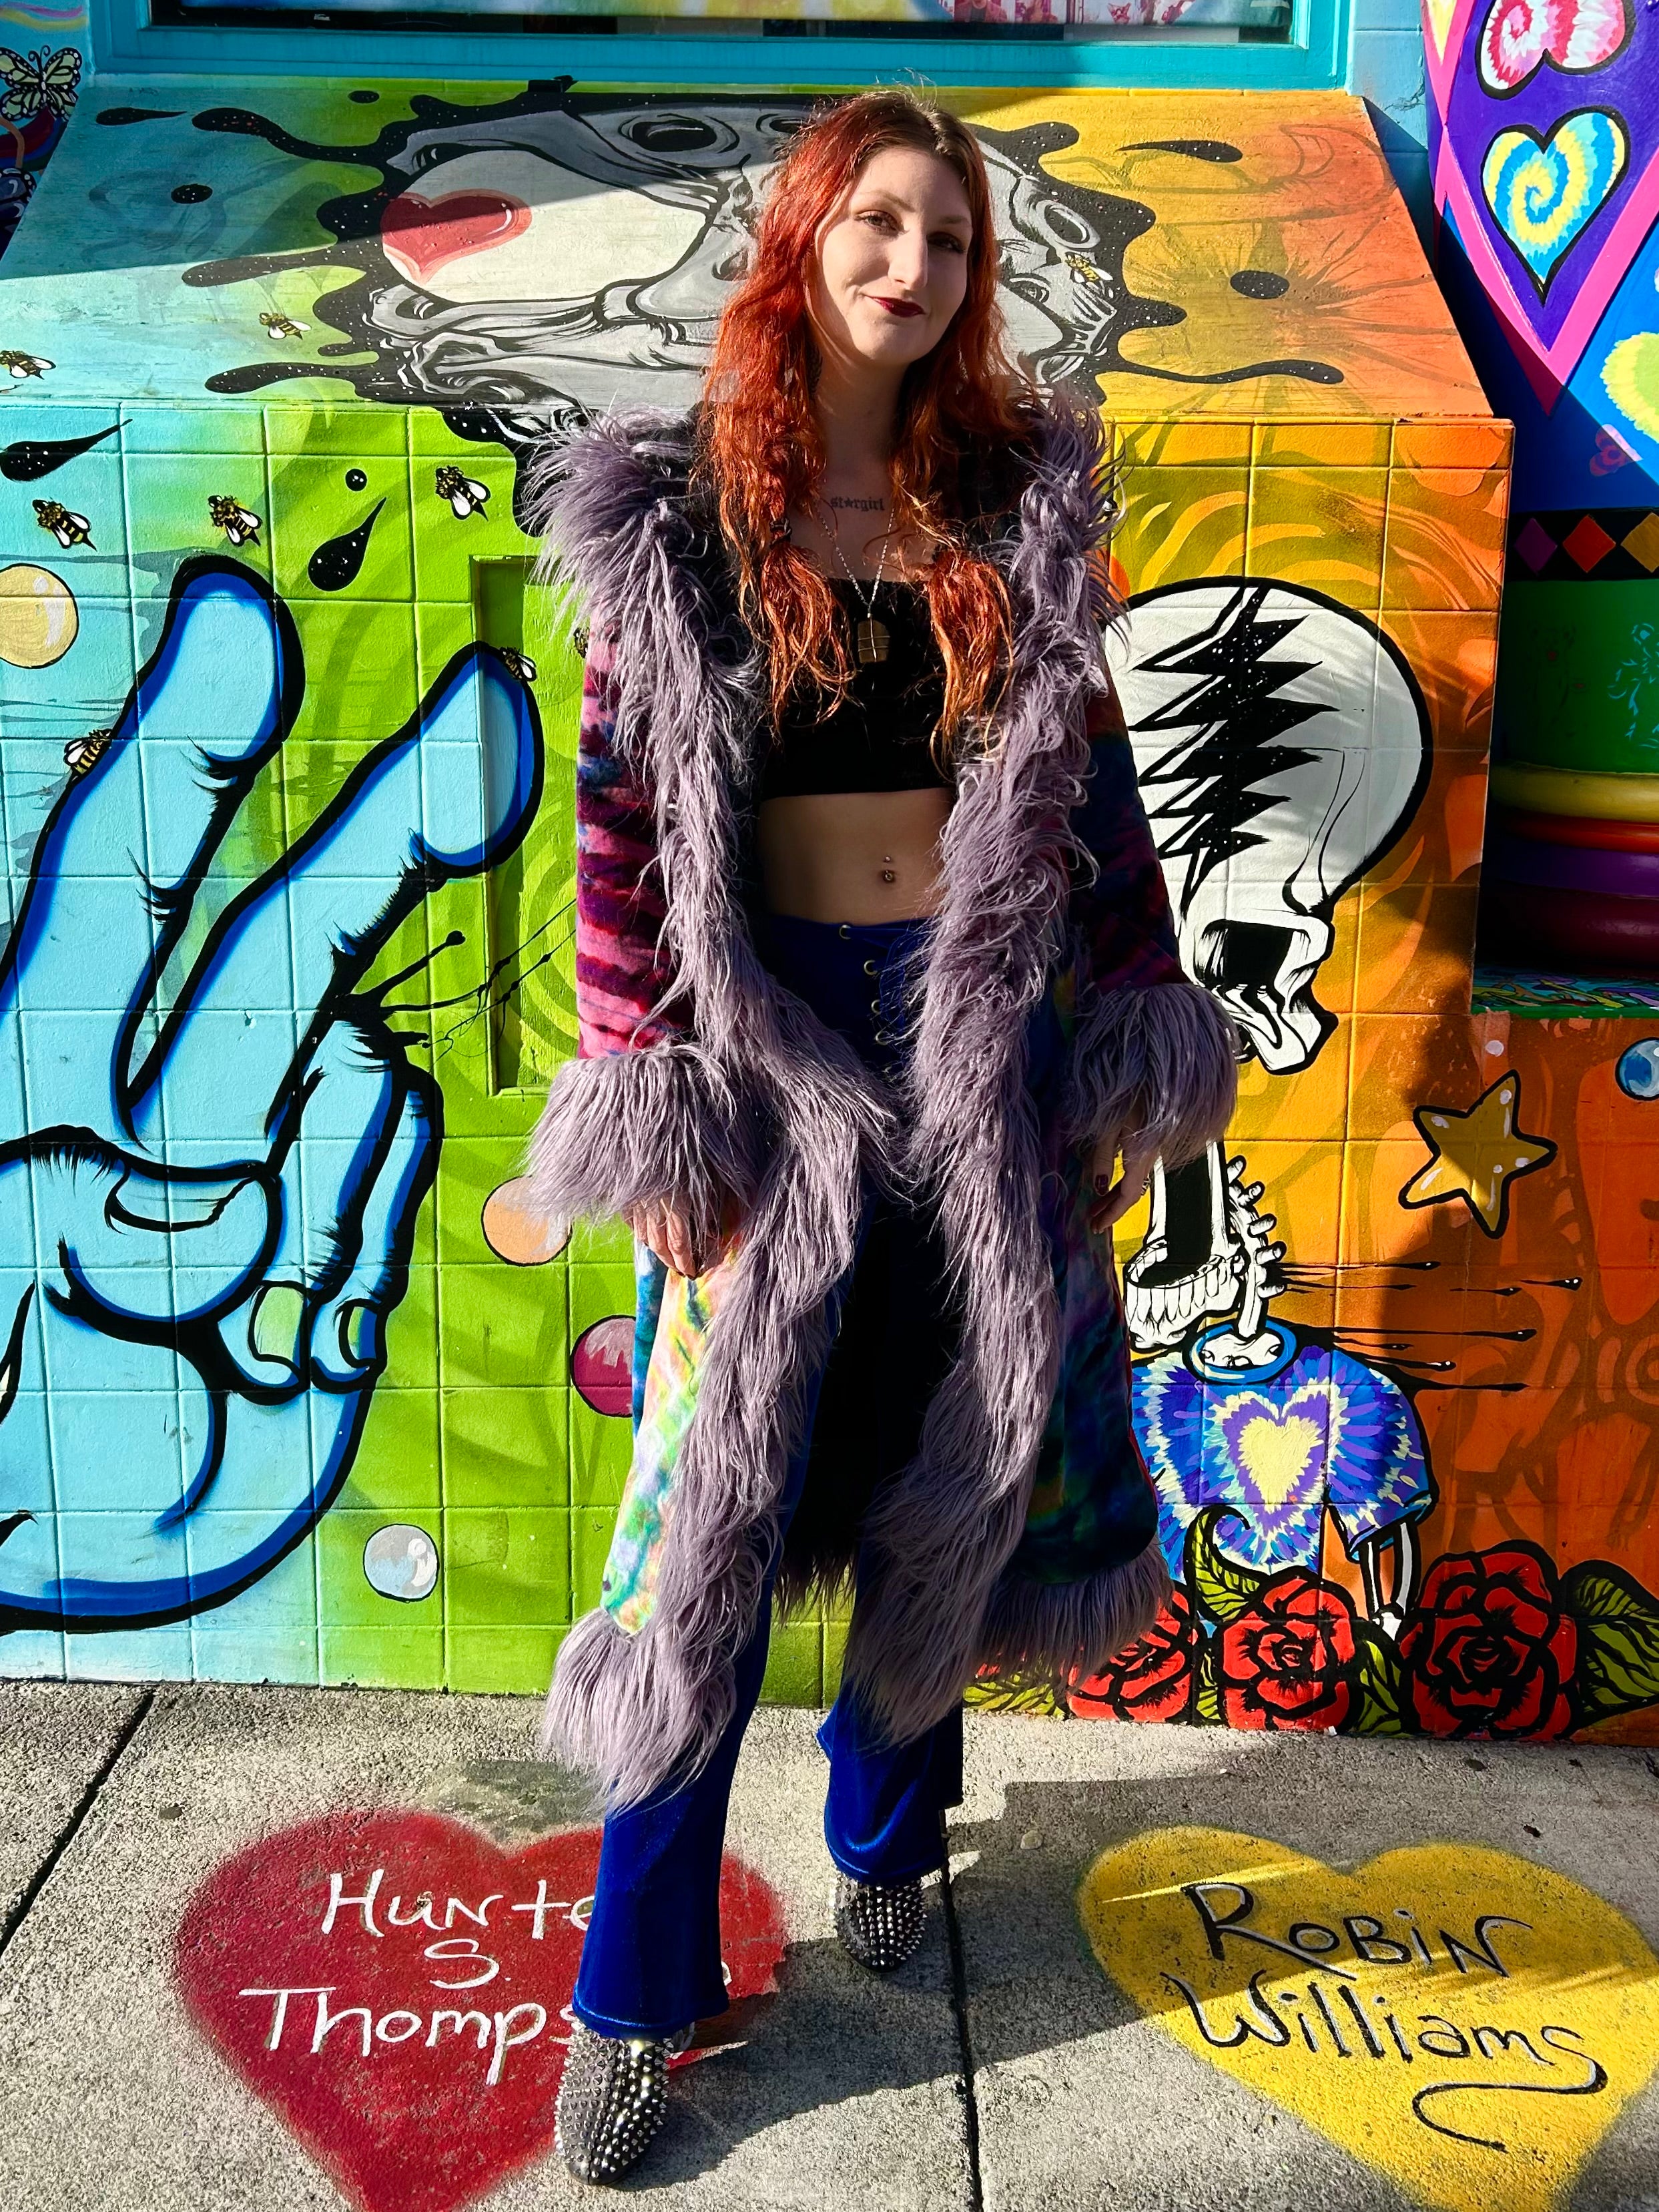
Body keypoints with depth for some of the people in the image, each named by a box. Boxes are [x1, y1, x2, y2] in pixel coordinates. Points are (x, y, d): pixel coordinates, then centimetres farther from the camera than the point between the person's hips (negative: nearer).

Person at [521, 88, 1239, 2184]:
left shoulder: (1023, 497, 7)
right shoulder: (669, 511, 0)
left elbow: (1095, 776, 8)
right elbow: (621, 819, -4)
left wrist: (1133, 1046, 4)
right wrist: (652, 1117, -9)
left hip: (983, 1031, 3)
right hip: (776, 1039, -2)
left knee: (954, 1462, 12)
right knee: (721, 1497, -1)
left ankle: (886, 1832, 38)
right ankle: (632, 1999, 15)